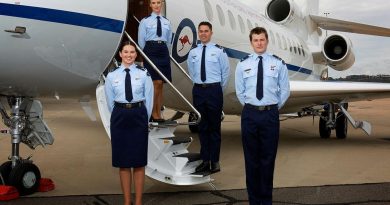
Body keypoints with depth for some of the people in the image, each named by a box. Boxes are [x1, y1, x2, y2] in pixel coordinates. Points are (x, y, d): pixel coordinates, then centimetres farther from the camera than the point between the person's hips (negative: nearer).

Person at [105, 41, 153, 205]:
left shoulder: (144, 74, -1)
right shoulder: (111, 76, 2)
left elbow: (149, 99, 2)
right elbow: (110, 102, 8)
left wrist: (143, 118, 3)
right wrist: (121, 116, 9)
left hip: (139, 116, -1)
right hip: (119, 117, 1)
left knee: (139, 161, 5)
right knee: (122, 161, 7)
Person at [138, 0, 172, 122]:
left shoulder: (166, 22, 13)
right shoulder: (145, 21, 2)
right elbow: (141, 40, 2)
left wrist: (164, 50, 12)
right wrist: (146, 54, 2)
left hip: (163, 51, 4)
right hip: (150, 51, -4)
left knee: (161, 85, 4)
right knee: (156, 83, -12)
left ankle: (158, 114, 10)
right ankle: (153, 113, -2)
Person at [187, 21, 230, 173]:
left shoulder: (219, 51, -3)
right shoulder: (193, 53, 7)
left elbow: (226, 72, 2)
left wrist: (219, 90, 5)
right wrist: (199, 85, 12)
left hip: (214, 90, -3)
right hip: (198, 90, 3)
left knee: (214, 126, 2)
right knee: (202, 126, 8)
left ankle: (215, 161, 11)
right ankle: (205, 160, 17)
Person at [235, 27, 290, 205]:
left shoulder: (278, 63, 1)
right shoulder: (242, 65, 3)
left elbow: (285, 90, 7)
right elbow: (240, 91, 11)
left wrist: (274, 107, 7)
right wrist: (249, 107, 8)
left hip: (270, 114, -1)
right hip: (250, 114, 1)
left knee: (268, 158, 5)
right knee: (251, 158, 6)